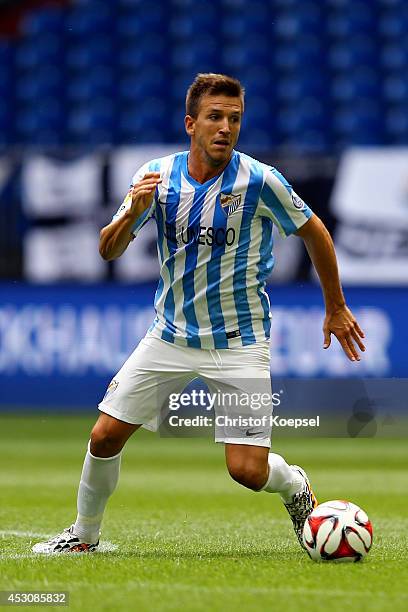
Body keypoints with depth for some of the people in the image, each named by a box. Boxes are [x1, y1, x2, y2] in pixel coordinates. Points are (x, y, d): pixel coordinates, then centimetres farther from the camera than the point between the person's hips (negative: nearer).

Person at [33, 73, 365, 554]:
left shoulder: (259, 180, -15)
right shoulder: (157, 176, -5)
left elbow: (314, 233, 0)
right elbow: (109, 250, -2)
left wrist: (336, 308, 8)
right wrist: (133, 213, -24)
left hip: (239, 343, -3)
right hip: (170, 335, 3)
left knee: (248, 470, -10)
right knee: (105, 437, -2)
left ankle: (295, 486, 25)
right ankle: (85, 535, 22)